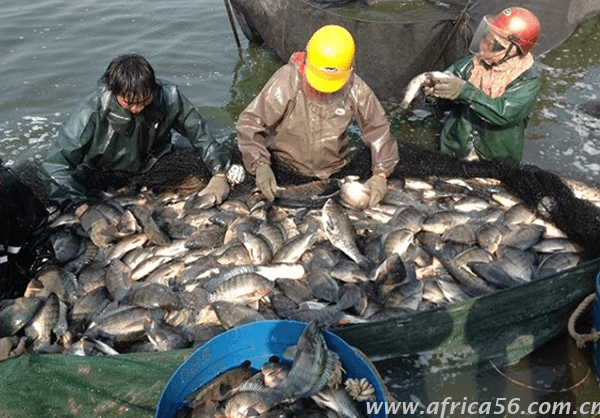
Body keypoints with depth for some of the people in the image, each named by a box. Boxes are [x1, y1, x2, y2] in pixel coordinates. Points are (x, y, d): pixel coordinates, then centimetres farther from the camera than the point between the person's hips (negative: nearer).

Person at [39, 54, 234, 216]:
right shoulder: (90, 114, -32)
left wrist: (220, 174, -23)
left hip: (152, 168, 3)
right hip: (101, 177, -3)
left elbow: (198, 131, -12)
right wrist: (83, 210, -47)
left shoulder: (168, 96, -25)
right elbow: (54, 168, -31)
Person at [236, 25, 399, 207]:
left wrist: (380, 175, -15)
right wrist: (260, 166, -34)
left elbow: (378, 129, -2)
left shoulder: (356, 89, -11)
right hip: (286, 172, -2)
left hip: (334, 172, 3)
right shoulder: (286, 81, -20)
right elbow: (249, 123, -20)